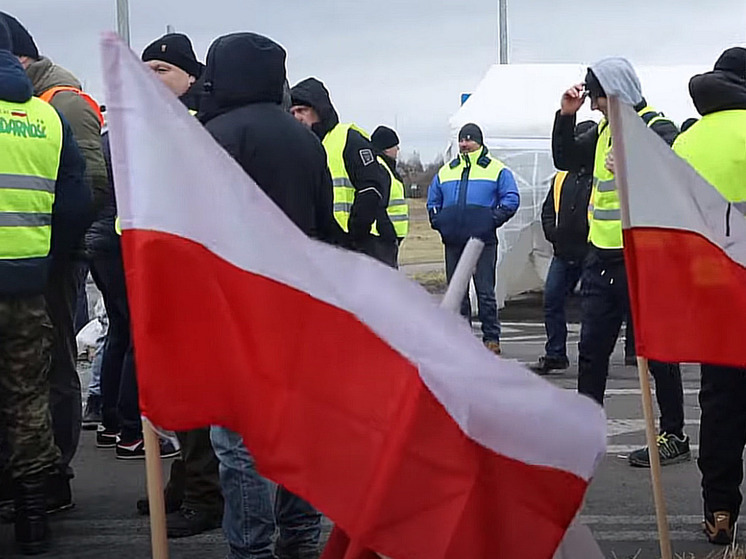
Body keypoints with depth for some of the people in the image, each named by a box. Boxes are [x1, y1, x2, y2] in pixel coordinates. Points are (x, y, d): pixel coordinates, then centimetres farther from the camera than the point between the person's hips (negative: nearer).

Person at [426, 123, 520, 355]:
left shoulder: (497, 170, 4)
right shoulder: (446, 171, 18)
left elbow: (511, 199, -1)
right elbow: (433, 201, 26)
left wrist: (493, 219, -11)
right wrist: (438, 221, 10)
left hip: (483, 240, -5)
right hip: (453, 241, 5)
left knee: (485, 291, -4)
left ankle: (491, 337, 2)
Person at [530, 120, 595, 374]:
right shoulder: (563, 177, 16)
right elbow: (548, 210, 23)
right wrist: (553, 233, 7)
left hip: (591, 253, -6)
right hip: (564, 252, 6)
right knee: (552, 300, 4)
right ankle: (555, 354, 13)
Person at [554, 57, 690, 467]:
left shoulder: (657, 129, -11)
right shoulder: (604, 130, 13)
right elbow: (564, 160, 20)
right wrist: (566, 116, 8)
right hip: (601, 258, 8)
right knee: (591, 348, 12)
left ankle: (673, 436, 11)